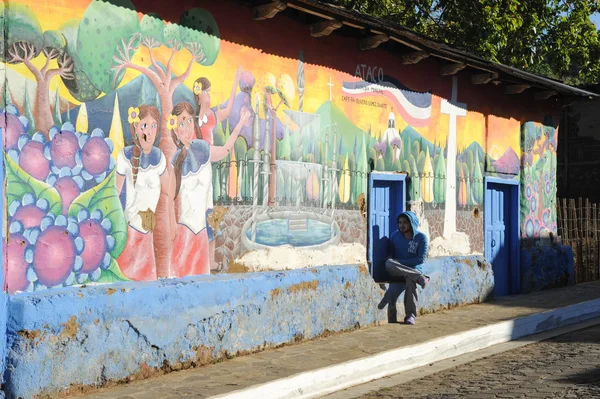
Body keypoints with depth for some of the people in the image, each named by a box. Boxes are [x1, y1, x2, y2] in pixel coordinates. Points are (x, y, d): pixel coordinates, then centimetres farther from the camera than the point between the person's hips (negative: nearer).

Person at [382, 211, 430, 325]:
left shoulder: (421, 238, -2)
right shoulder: (394, 235, 8)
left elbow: (421, 259, -9)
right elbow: (390, 254, 15)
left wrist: (400, 262, -13)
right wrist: (392, 262, -8)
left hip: (413, 269, -3)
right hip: (396, 272, 3)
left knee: (410, 280, -40)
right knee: (388, 263, -34)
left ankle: (410, 315, -37)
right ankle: (420, 278, -34)